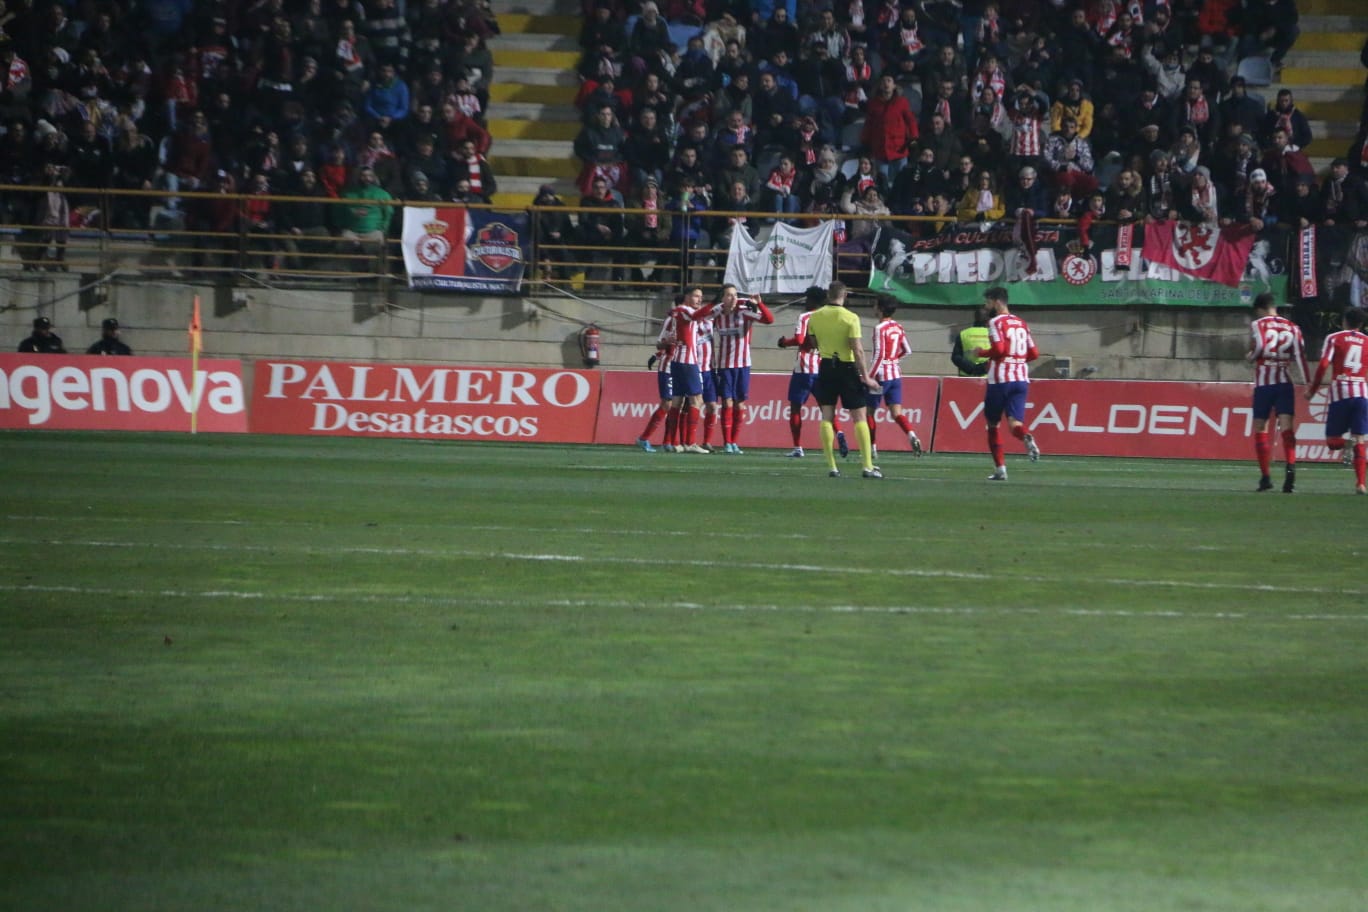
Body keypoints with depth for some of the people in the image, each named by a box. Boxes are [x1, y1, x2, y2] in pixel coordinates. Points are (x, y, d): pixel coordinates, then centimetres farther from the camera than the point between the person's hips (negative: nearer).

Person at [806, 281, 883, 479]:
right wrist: (866, 377, -11)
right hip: (847, 368, -3)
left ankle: (831, 466, 2)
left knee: (827, 417, 6)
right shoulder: (850, 318, -13)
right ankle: (868, 466, -2)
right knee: (859, 417, 1)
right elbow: (857, 350, -16)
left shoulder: (814, 317, 0)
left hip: (826, 366, 4)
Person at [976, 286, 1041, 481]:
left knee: (993, 425, 12)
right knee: (1014, 423, -5)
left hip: (1000, 379, -5)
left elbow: (998, 349, -18)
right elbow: (1033, 354, 15)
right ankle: (1026, 438, -40)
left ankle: (1000, 469, 12)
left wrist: (981, 353, -1)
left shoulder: (995, 322, -5)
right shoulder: (1021, 323, 16)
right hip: (1021, 379, 5)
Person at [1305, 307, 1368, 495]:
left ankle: (1347, 443, -29)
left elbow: (1323, 365, -5)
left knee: (1333, 440, 6)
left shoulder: (1334, 338, 5)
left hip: (1340, 392, -2)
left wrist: (1312, 390, 2)